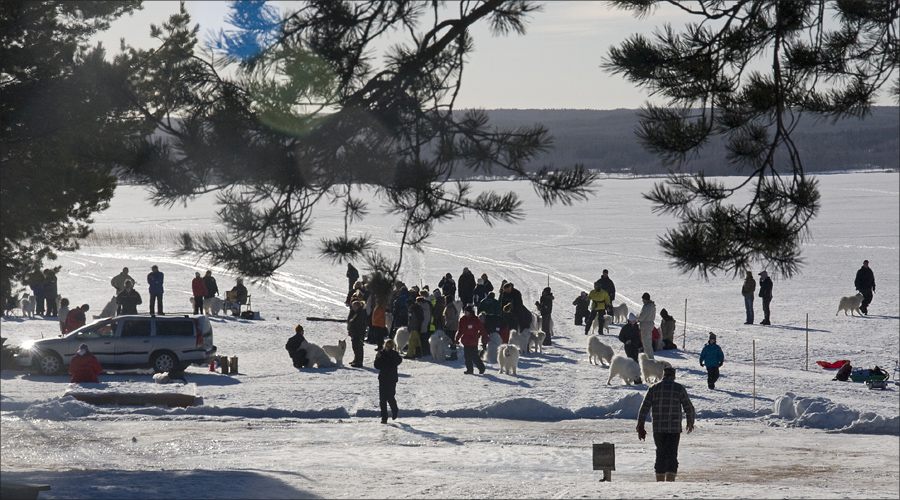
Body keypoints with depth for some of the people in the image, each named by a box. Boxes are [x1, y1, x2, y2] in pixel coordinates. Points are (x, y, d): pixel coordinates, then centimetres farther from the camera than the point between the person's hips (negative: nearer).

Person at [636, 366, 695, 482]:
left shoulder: (653, 388, 5)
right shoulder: (679, 388, 1)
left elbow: (644, 408, 1)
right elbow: (689, 407, 2)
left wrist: (640, 426, 4)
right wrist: (690, 422, 18)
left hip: (658, 428, 2)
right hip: (674, 428, -2)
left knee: (660, 455, 11)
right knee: (672, 455, 0)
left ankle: (660, 482, 12)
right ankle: (670, 479, -11)